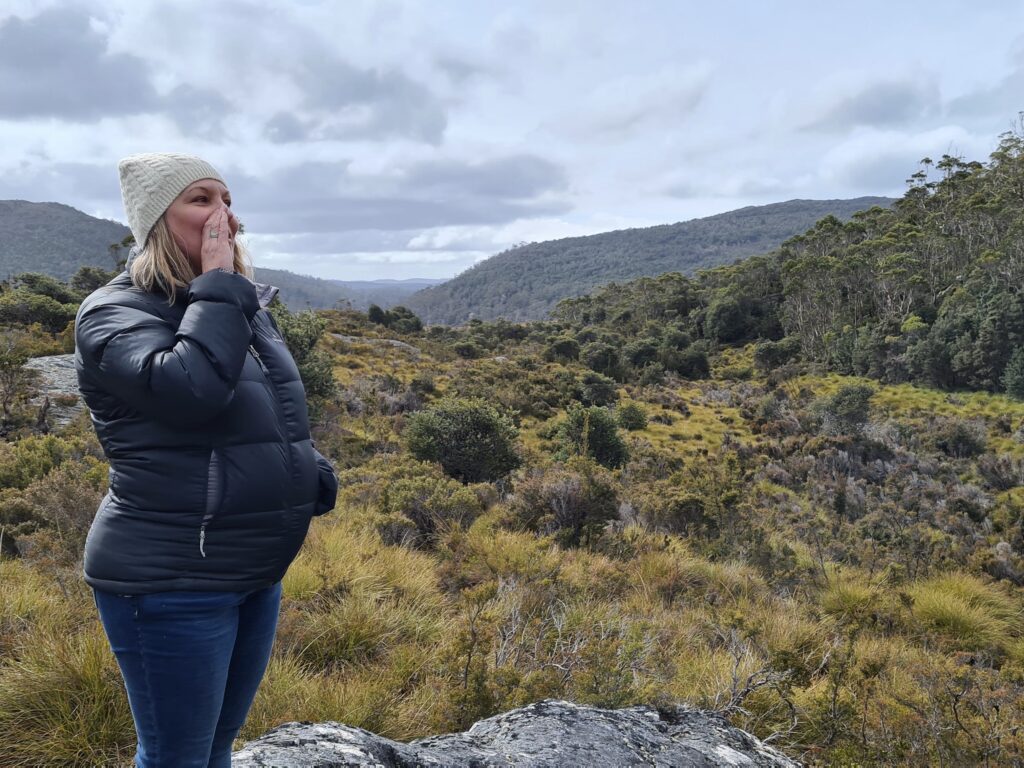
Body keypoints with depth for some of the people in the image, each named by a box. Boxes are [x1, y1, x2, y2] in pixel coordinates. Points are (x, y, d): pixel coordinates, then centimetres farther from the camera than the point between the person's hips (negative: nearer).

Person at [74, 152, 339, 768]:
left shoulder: (246, 308, 11)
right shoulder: (115, 313, -12)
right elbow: (191, 388, -32)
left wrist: (314, 477, 5)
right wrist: (218, 283, -20)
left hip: (258, 573, 7)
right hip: (173, 583, -7)